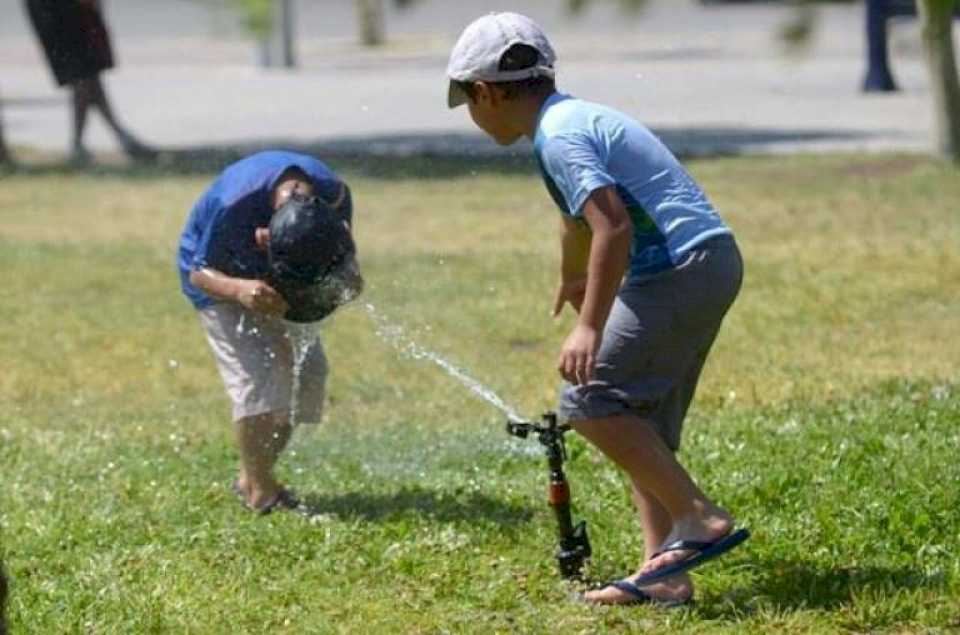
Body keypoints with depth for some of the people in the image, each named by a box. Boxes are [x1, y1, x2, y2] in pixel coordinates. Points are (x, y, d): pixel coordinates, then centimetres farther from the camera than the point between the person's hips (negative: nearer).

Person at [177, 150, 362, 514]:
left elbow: (345, 254, -9)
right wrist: (240, 289, -48)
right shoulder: (233, 204, -41)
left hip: (266, 283, 5)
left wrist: (349, 279, -33)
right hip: (220, 277, -5)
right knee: (254, 373, -19)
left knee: (306, 368, -2)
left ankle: (252, 478, 12)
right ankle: (260, 491, -9)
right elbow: (199, 273, -27)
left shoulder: (334, 196, -29)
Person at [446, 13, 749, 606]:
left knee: (591, 398, -11)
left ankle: (698, 517, -13)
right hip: (712, 265, 10)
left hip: (682, 266, -10)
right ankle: (665, 573, 7)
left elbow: (613, 225, -25)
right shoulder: (578, 116, 20)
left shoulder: (557, 135, -12)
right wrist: (574, 282, 59)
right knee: (643, 424, 11)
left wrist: (590, 326, -25)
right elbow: (582, 218, 41)